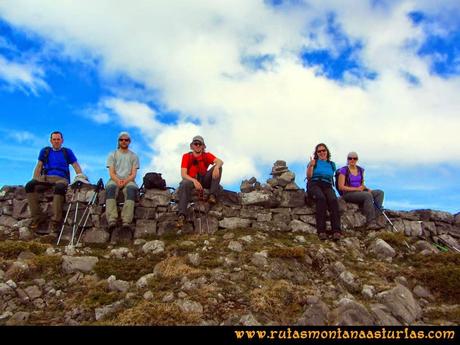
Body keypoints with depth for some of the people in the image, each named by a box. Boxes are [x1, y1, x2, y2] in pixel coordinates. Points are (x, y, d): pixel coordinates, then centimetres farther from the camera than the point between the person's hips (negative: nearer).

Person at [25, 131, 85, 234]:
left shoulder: (67, 152, 20)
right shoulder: (45, 151, 24)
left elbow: (75, 165, 14)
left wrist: (80, 174, -7)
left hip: (61, 178, -2)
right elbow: (39, 166, 19)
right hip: (45, 177, 3)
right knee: (29, 185, -31)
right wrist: (35, 179, 4)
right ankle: (37, 219, -32)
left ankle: (55, 223, -43)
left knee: (59, 188, -40)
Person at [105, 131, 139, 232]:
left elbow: (133, 174, 4)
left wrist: (125, 181, -17)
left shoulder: (134, 156, 16)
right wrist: (118, 181, -18)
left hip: (128, 180, 0)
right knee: (110, 188, -37)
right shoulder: (112, 155, 16)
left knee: (132, 189, -38)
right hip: (115, 180, 1)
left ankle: (126, 221, -49)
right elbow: (111, 173, 4)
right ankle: (112, 220, -48)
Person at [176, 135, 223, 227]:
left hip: (205, 180, 2)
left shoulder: (206, 155, 1)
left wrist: (217, 167, -42)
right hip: (191, 180, -2)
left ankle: (213, 196, -28)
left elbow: (220, 161, -17)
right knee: (184, 184, -38)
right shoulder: (186, 156, -4)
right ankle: (182, 215, -44)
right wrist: (194, 181, -33)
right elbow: (183, 174, -15)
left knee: (218, 167, -18)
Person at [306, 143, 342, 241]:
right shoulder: (314, 162, 15)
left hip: (327, 186, 3)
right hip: (314, 185, -3)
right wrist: (311, 166, -12)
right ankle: (321, 231, -40)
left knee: (333, 200, -33)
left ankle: (336, 231, -42)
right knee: (321, 198, -37)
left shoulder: (332, 164, 25)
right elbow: (309, 176, 3)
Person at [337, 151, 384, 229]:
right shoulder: (343, 170, -5)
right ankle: (371, 222, -33)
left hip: (360, 192, 7)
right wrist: (356, 188, -15)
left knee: (379, 192, -13)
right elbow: (341, 187, -11)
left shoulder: (360, 170, 15)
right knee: (368, 195, -32)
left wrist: (368, 189, 0)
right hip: (348, 194, -7)